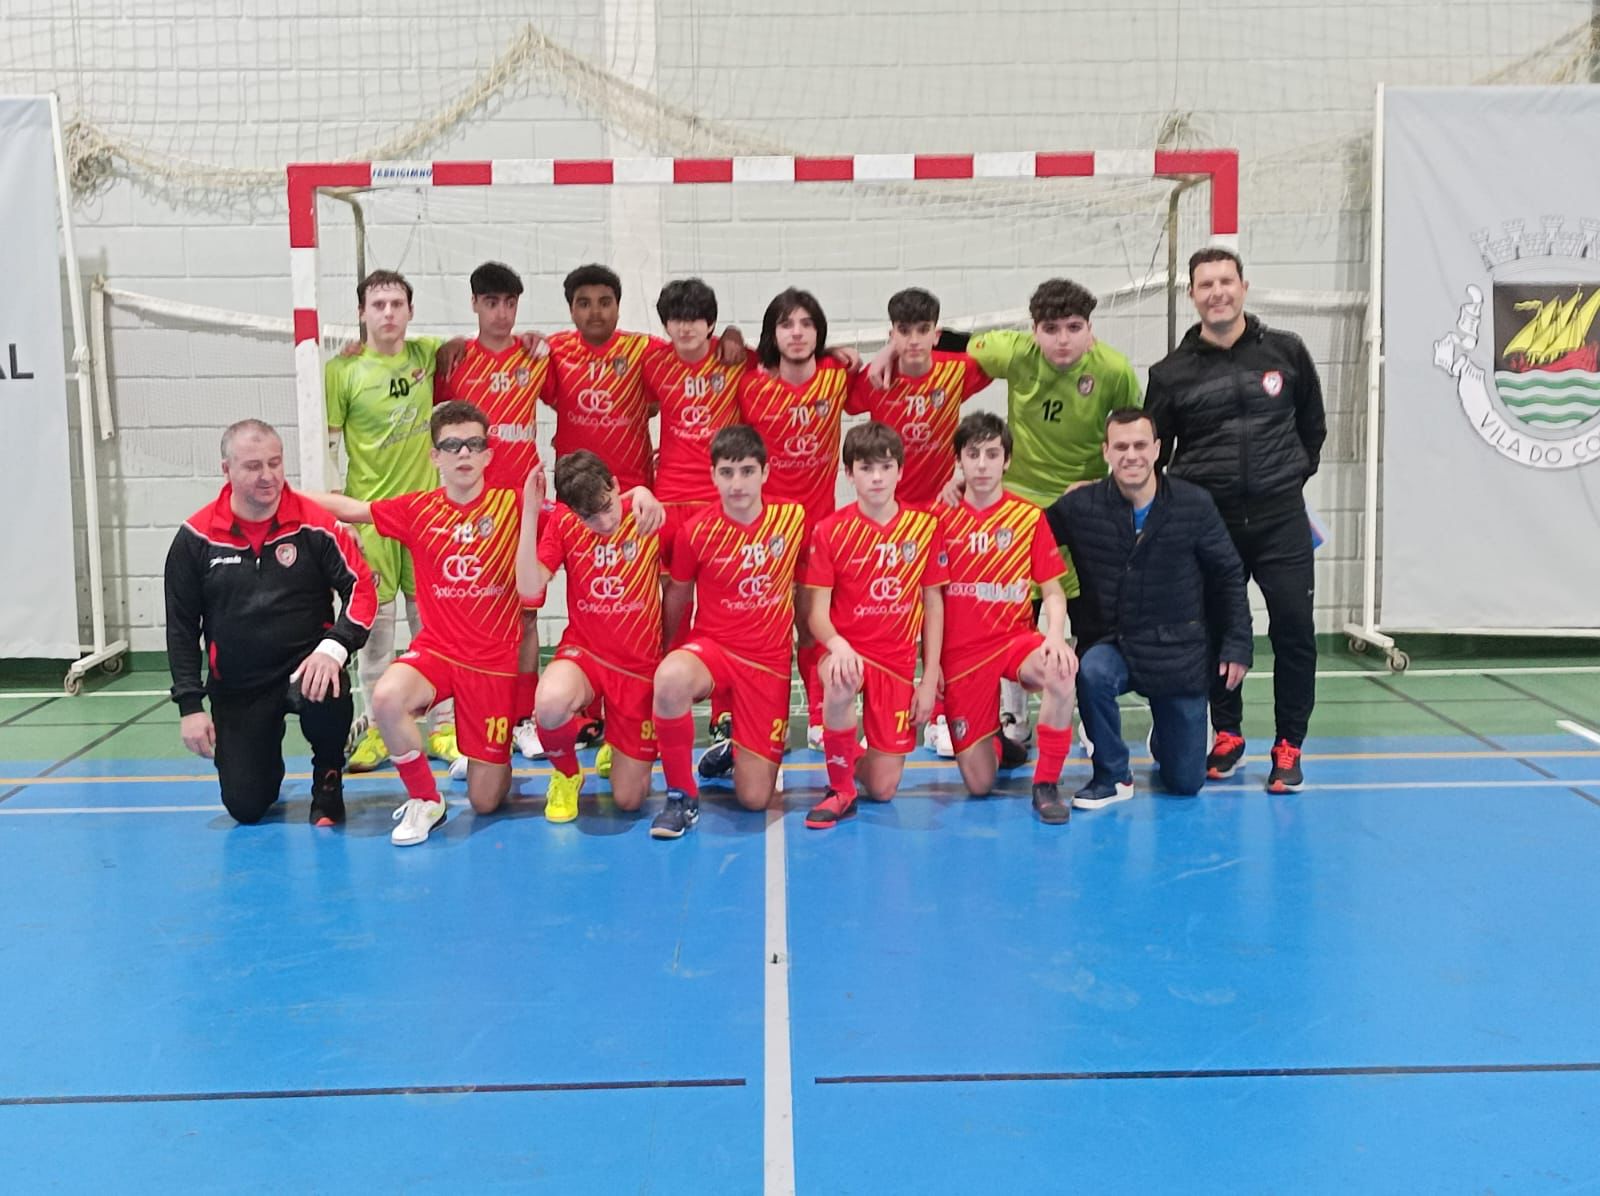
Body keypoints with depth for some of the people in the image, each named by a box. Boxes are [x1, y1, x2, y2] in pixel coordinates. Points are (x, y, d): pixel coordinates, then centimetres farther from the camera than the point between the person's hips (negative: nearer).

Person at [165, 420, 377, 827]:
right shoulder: (195, 537, -4)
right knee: (245, 807, -3)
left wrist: (333, 647, -26)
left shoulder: (314, 524, -8)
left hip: (305, 667, -1)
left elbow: (361, 588, -8)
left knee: (327, 697, -38)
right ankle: (265, 759, 36)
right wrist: (190, 705, -1)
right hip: (235, 687, 2)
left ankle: (328, 782, -4)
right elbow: (181, 627, 3)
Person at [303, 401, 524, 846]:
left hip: (494, 661, -1)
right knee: (386, 697, -34)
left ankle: (494, 759, 40)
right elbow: (350, 508, 8)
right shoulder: (418, 509, 1)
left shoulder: (512, 505, -5)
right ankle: (424, 801, -7)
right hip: (435, 650, 2)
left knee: (486, 801, 0)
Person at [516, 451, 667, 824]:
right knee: (550, 702, -39)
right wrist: (530, 513, -26)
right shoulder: (562, 524, -8)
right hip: (583, 652, 0)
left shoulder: (648, 517, -9)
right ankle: (566, 774, -3)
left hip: (639, 666, 0)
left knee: (629, 799, 1)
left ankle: (618, 743, 38)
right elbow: (529, 589, -18)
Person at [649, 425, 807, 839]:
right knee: (671, 678, -41)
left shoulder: (793, 519, -5)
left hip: (769, 661, 1)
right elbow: (677, 599, 6)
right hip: (711, 646, -1)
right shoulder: (696, 531, -9)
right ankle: (681, 795, -18)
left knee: (756, 798, -2)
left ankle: (732, 750, 36)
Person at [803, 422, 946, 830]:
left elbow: (933, 605, 5)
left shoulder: (924, 526, -1)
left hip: (898, 661, 2)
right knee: (840, 685, -40)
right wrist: (836, 644, -29)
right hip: (848, 650, -2)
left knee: (883, 788, -3)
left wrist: (930, 679, 1)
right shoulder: (830, 530, -5)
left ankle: (856, 756, 35)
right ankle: (840, 790, -16)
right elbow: (818, 609, -7)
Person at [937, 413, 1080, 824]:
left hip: (1015, 638, 0)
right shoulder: (941, 517, 1)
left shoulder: (1030, 518, 1)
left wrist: (1056, 635, -18)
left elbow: (1053, 590, 2)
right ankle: (996, 736, 34)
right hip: (961, 650, 0)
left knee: (1061, 672, -38)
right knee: (979, 784, -5)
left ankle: (1046, 785, -17)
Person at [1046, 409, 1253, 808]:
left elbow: (1228, 577, 1)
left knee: (1186, 782, 3)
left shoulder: (1194, 505, -8)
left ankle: (1163, 740, 42)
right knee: (1093, 671, -38)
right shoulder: (1080, 507, -8)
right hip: (1110, 644, 0)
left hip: (1178, 652, 1)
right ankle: (1112, 777, -13)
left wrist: (1237, 645, 0)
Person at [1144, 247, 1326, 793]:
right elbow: (1150, 452, 9)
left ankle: (1288, 745, 8)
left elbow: (1313, 424, 20)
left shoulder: (1285, 351, 6)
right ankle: (1227, 733, 24)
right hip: (1208, 519, 0)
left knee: (1294, 628, -5)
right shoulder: (1172, 372, 3)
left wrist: (1294, 474, 14)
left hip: (1280, 517, 0)